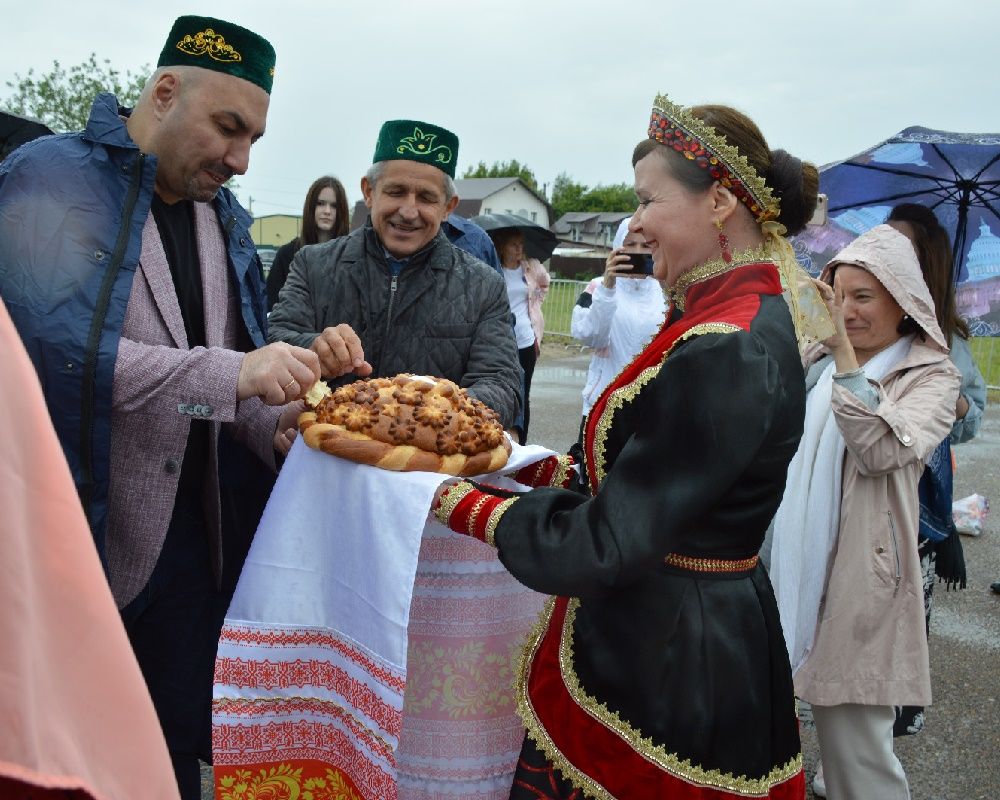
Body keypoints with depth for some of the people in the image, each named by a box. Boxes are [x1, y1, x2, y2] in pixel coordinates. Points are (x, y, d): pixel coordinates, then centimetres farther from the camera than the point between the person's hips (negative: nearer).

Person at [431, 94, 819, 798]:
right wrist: (535, 468, 10)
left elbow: (606, 545, -24)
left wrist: (467, 506, -12)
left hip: (662, 664, -9)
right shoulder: (749, 316, 7)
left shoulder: (727, 354, -25)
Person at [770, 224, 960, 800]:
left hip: (858, 576, -5)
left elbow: (880, 450, -21)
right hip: (795, 565, 6)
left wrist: (844, 352, -22)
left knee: (855, 738, -1)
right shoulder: (819, 364, 13)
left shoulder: (932, 378, -2)